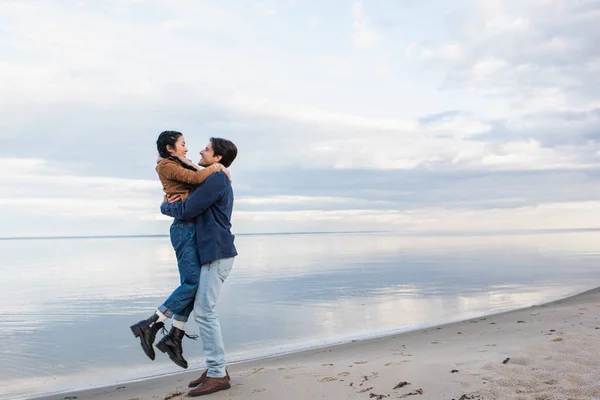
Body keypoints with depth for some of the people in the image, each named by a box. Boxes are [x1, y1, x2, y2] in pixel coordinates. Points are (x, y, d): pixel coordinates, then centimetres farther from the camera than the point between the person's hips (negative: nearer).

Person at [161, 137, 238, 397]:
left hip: (217, 253, -10)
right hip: (212, 252, 10)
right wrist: (178, 199, 6)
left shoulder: (215, 180, -13)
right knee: (204, 310, 12)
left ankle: (218, 374, -4)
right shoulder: (219, 180, 20)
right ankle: (216, 368, 18)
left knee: (204, 311, -9)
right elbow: (196, 205, 28)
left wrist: (165, 207, 6)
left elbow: (186, 211, -15)